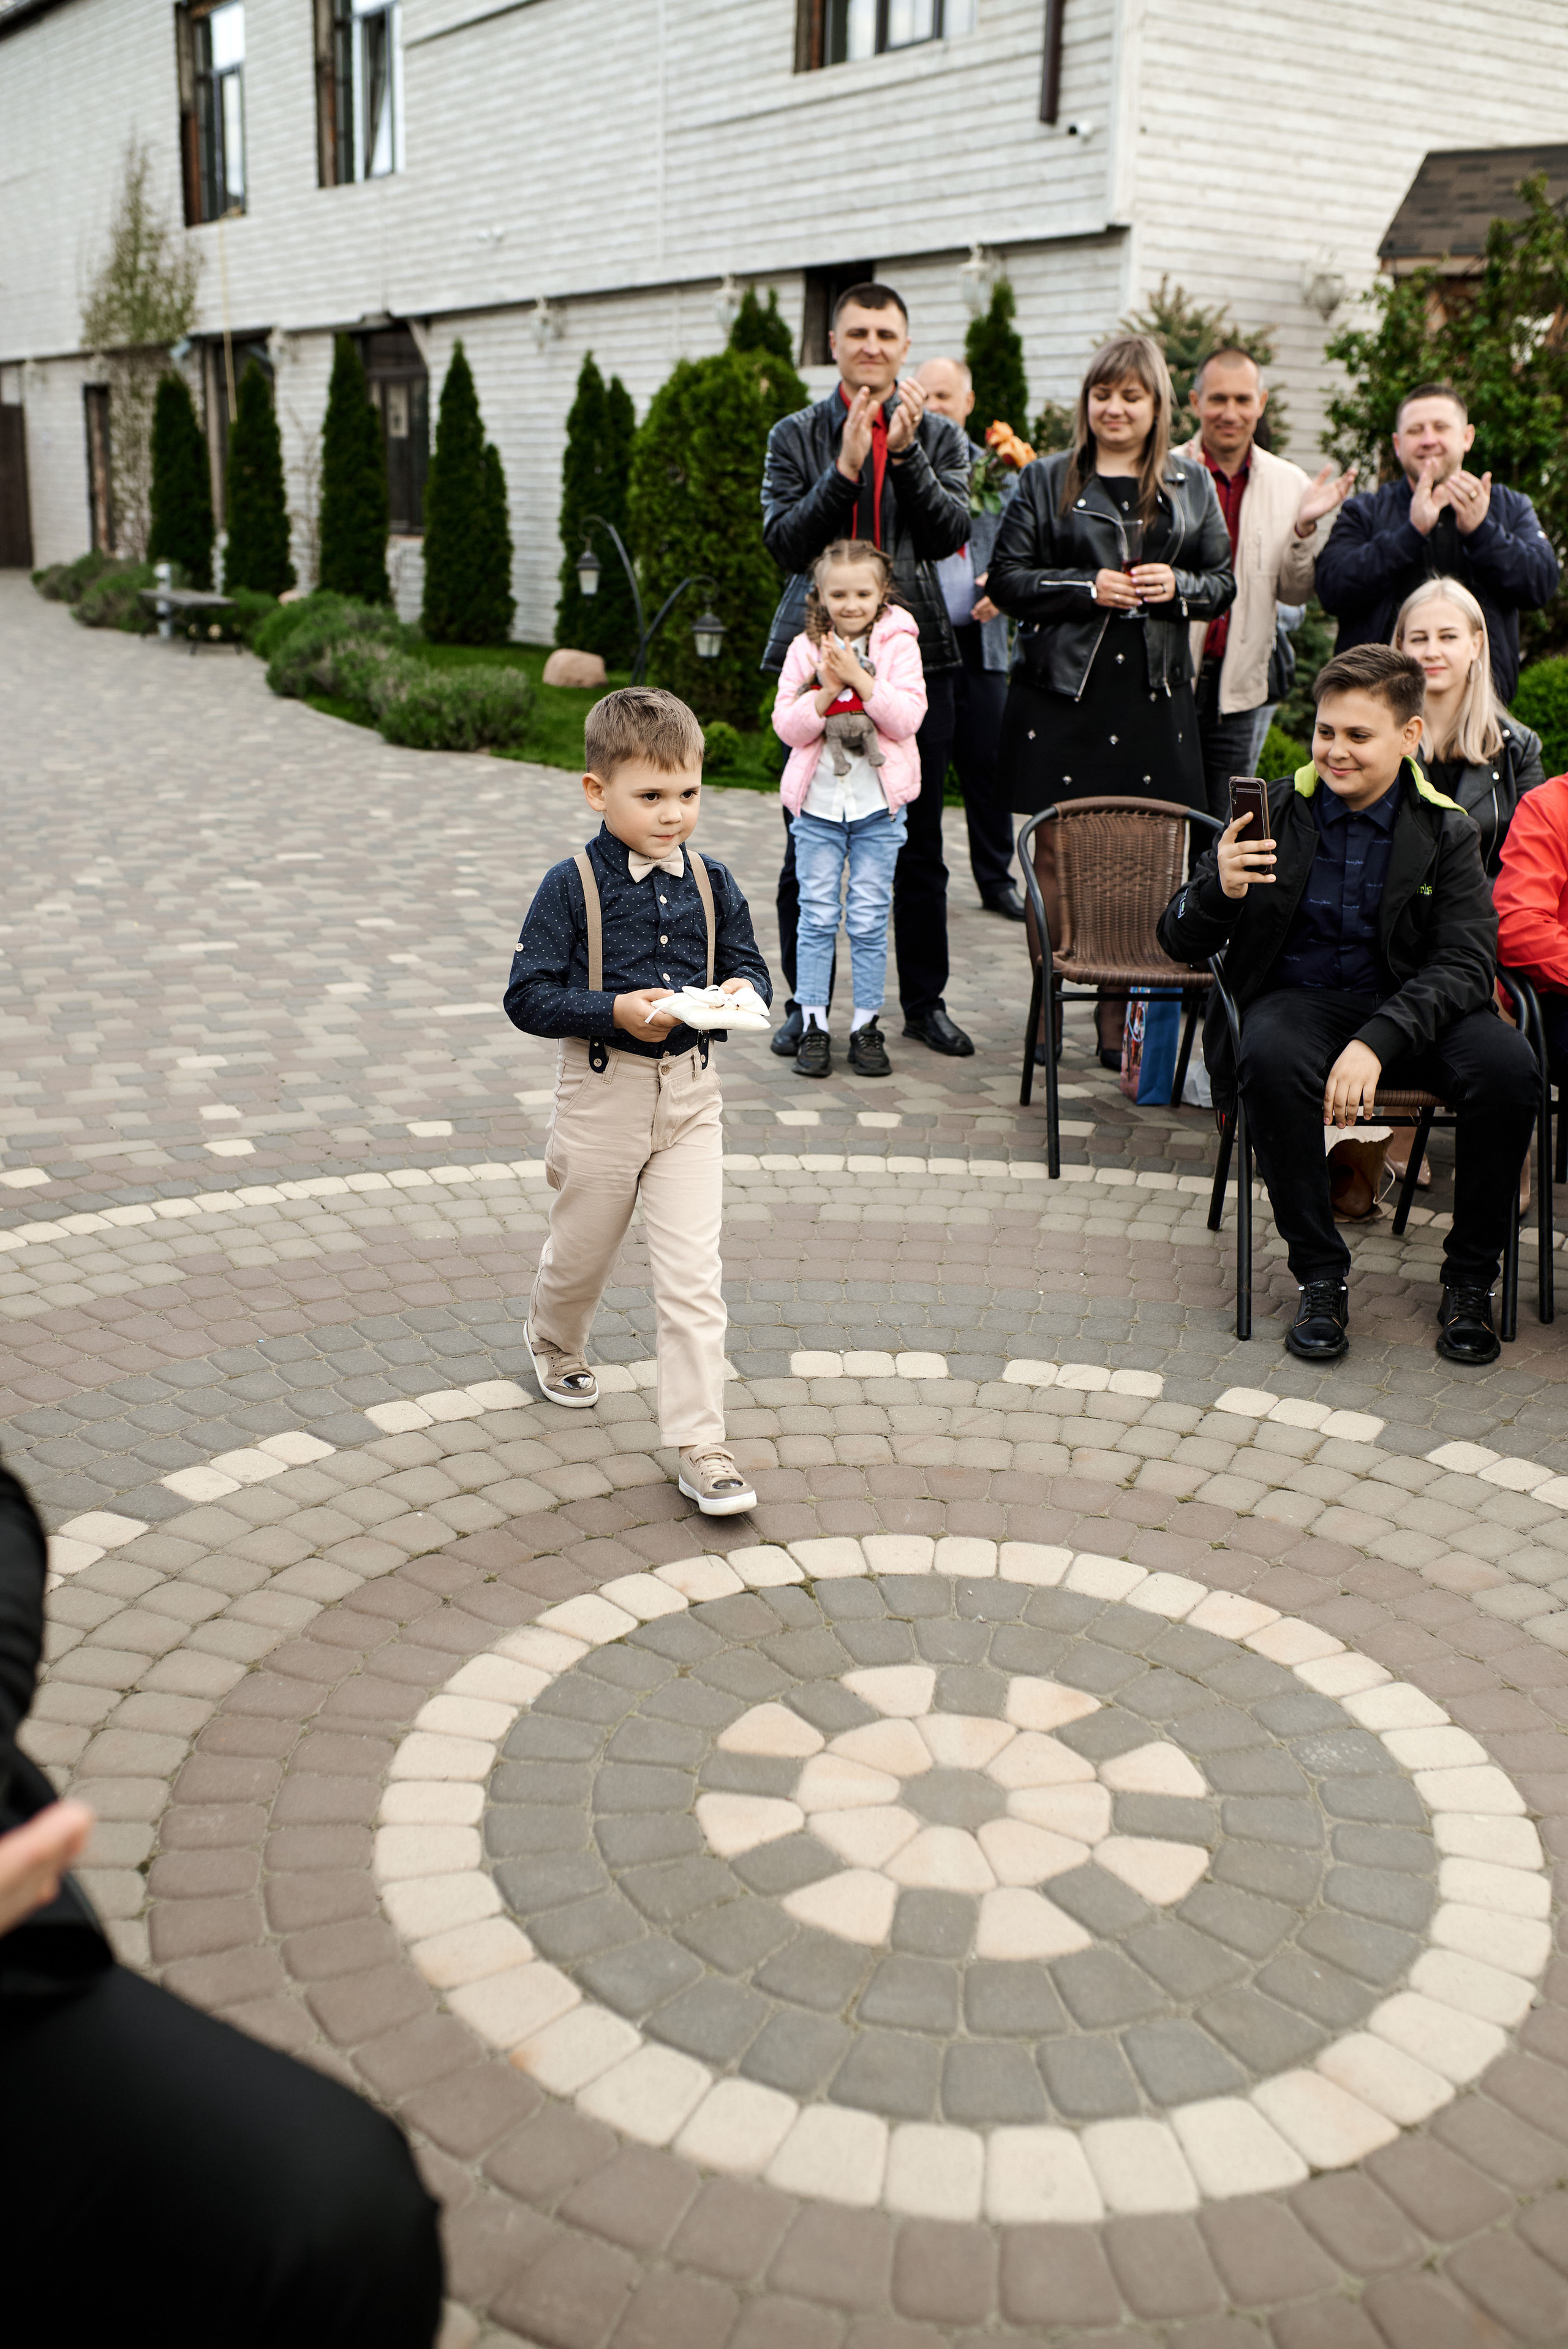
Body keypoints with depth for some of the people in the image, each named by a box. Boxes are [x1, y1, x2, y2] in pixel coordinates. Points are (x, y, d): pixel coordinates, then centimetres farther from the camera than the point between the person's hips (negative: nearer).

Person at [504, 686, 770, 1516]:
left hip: (690, 1094, 2)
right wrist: (617, 1011, -26)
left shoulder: (711, 883, 0)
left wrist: (743, 992, -14)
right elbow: (527, 996, -14)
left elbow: (749, 965, 9)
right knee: (581, 1252, 19)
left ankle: (700, 1444, 2)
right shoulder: (572, 887, -12)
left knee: (692, 1275, -4)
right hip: (603, 1091, -2)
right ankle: (553, 1341, 52)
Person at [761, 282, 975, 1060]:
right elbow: (784, 542, -5)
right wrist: (846, 468, -15)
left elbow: (951, 533, -5)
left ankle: (925, 1001, 17)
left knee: (918, 844, 6)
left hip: (914, 654, 1)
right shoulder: (796, 436, 6)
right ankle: (805, 1003, 14)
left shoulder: (940, 436, 10)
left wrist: (905, 451, -15)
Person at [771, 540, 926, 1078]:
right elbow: (788, 727, -3)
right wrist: (827, 689, -17)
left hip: (878, 803, -1)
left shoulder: (898, 644, 0)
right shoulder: (805, 649, 4)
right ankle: (813, 1024, 10)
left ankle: (866, 1024, 12)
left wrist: (860, 679, -18)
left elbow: (908, 718, -10)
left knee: (870, 919, 3)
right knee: (817, 915, 3)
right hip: (818, 801, 1)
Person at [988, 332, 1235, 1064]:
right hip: (1062, 693, -1)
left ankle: (1119, 1015, 6)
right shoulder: (1046, 481, 8)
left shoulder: (1192, 486, 14)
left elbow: (1223, 581, 16)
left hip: (1155, 699, 2)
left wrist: (1177, 586, -6)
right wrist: (1088, 588, -10)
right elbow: (1006, 579, 3)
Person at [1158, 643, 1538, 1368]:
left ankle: (1470, 1281, -8)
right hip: (1297, 999, 0)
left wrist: (1377, 1041, -31)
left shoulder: (1447, 833, -3)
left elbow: (1465, 965, -13)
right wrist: (1220, 890, -28)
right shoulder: (1275, 812, -3)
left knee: (1508, 1067, -29)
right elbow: (1179, 943, -4)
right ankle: (1320, 1276, -18)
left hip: (1410, 1007, 1)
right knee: (1272, 1061, -36)